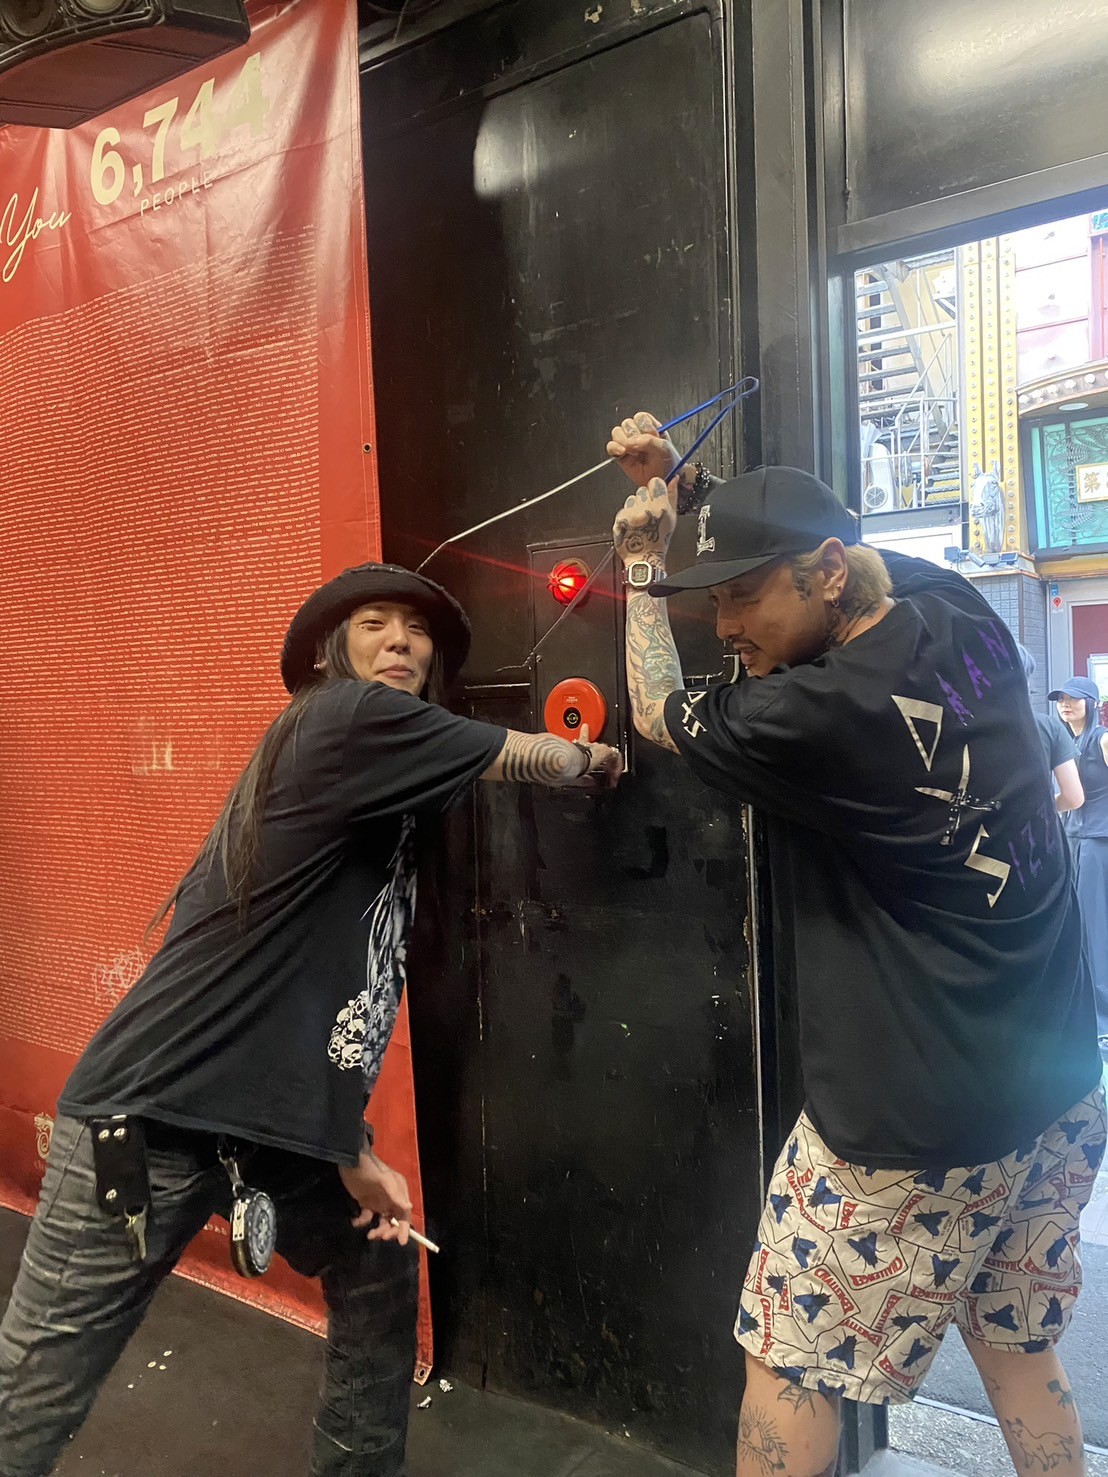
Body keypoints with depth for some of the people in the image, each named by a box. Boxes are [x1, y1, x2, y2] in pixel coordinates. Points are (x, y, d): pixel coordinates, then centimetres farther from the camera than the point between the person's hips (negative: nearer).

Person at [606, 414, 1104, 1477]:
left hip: (911, 1129, -8)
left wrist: (642, 564, 7)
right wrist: (679, 488, 14)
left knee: (785, 1371, 12)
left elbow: (658, 715, -4)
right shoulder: (964, 619, -4)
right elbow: (824, 550, 17)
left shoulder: (826, 715, -25)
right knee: (1021, 1360, 25)